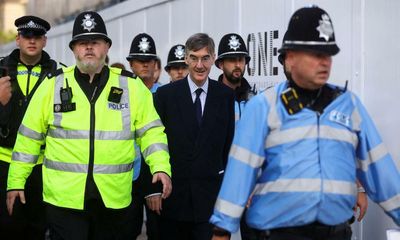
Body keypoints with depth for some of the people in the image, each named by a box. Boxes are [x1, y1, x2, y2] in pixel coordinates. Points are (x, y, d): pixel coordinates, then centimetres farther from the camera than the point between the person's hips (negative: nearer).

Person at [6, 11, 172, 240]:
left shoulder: (131, 85, 4)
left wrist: (161, 167, -10)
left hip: (114, 200, 1)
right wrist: (16, 181, 7)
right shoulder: (53, 84, 3)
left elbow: (150, 131, 5)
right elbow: (29, 137, 7)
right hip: (64, 198, -1)